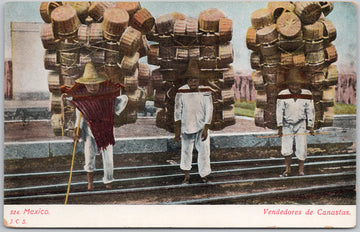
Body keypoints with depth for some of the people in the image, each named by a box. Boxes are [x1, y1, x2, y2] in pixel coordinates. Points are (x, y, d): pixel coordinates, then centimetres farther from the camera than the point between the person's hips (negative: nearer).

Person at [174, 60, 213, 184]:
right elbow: (177, 112, -5)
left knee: (204, 150, -4)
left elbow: (209, 111, -8)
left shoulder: (205, 92, -10)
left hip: (201, 126, -1)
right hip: (186, 126, 1)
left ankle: (204, 174, 14)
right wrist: (177, 131, -6)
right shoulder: (181, 92, -9)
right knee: (186, 149, 10)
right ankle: (187, 174, 28)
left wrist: (206, 129, -14)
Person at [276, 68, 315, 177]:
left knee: (301, 148, -3)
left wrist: (310, 126, 1)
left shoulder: (307, 95, -1)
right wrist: (280, 127, -3)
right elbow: (279, 111, 0)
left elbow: (310, 111, 4)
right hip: (287, 125, 0)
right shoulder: (282, 95, -4)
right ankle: (288, 169, 18)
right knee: (286, 149, -1)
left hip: (301, 124, 0)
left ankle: (301, 169, 14)